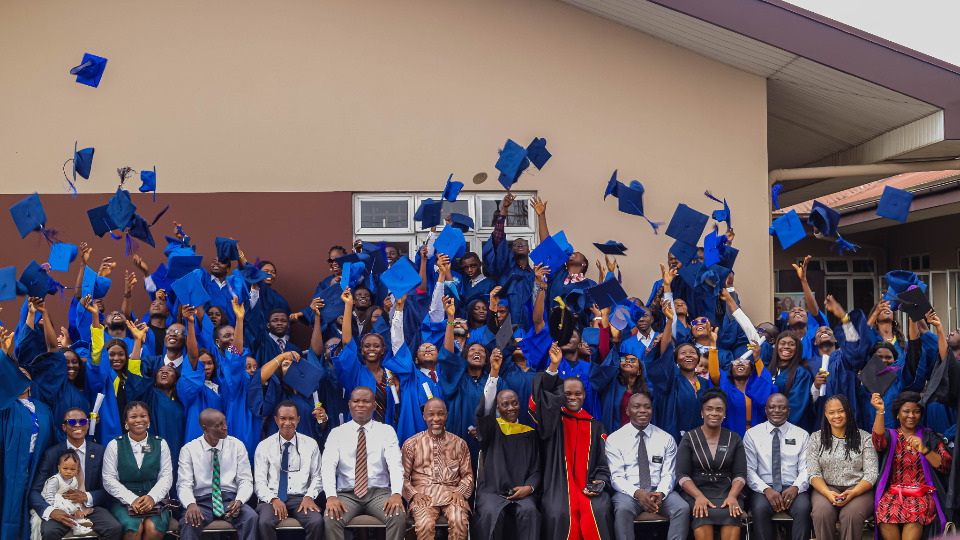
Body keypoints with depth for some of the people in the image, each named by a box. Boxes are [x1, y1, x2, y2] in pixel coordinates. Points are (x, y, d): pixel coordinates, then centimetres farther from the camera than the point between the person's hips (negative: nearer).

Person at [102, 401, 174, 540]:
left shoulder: (160, 444, 11)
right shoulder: (114, 445, 7)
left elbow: (166, 477, 6)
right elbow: (109, 480, 0)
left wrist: (152, 497, -14)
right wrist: (132, 500, -13)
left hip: (154, 501, 1)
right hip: (124, 501, -1)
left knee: (153, 528, -31)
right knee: (134, 528, -32)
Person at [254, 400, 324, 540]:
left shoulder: (311, 444, 12)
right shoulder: (264, 446, 8)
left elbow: (317, 477, 12)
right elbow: (259, 482, 4)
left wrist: (309, 496, -8)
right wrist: (273, 500, -14)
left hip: (300, 498, 1)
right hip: (272, 498, -1)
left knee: (317, 522, -32)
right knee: (264, 523, -35)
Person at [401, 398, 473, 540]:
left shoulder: (459, 444, 18)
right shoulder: (411, 444, 13)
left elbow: (467, 475, 16)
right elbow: (402, 477, 10)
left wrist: (460, 492, -6)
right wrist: (414, 494, -10)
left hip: (451, 492, 1)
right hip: (423, 493, -1)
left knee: (459, 521, -33)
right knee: (425, 524, -35)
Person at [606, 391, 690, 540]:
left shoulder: (666, 439, 10)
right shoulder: (614, 439, 4)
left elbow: (668, 474, 5)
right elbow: (616, 477, -3)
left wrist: (661, 493, -18)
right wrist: (637, 493, -21)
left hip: (659, 491, 2)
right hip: (629, 492, -2)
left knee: (683, 508, -28)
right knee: (623, 509, -36)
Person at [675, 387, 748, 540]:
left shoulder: (734, 439, 14)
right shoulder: (689, 438, 8)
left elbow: (740, 474, 7)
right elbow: (682, 475, 1)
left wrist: (732, 496, -14)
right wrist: (699, 497, -17)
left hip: (728, 492, 1)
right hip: (696, 491, -1)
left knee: (730, 513, -34)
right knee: (703, 515, -35)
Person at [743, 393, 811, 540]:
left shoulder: (802, 435, 12)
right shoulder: (752, 434, 9)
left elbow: (806, 468, 5)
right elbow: (749, 469, 1)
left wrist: (796, 487, -16)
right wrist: (766, 489, -16)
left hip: (792, 488, 1)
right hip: (763, 488, -1)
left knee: (803, 509, -32)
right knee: (760, 508, -33)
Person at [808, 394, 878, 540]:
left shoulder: (864, 438, 7)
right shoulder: (816, 438, 11)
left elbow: (871, 474, 1)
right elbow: (813, 474, 4)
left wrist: (853, 493, -17)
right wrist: (828, 493, -16)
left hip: (858, 490, -1)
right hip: (826, 488, 1)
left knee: (851, 515, -35)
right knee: (822, 514, -33)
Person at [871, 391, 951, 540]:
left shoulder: (930, 438, 15)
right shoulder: (890, 435, 15)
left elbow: (947, 467, 2)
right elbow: (878, 442, -11)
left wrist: (924, 450, -13)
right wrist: (880, 411, -24)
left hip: (923, 493, -1)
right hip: (893, 492, 1)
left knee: (915, 512, -35)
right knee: (885, 511, -33)